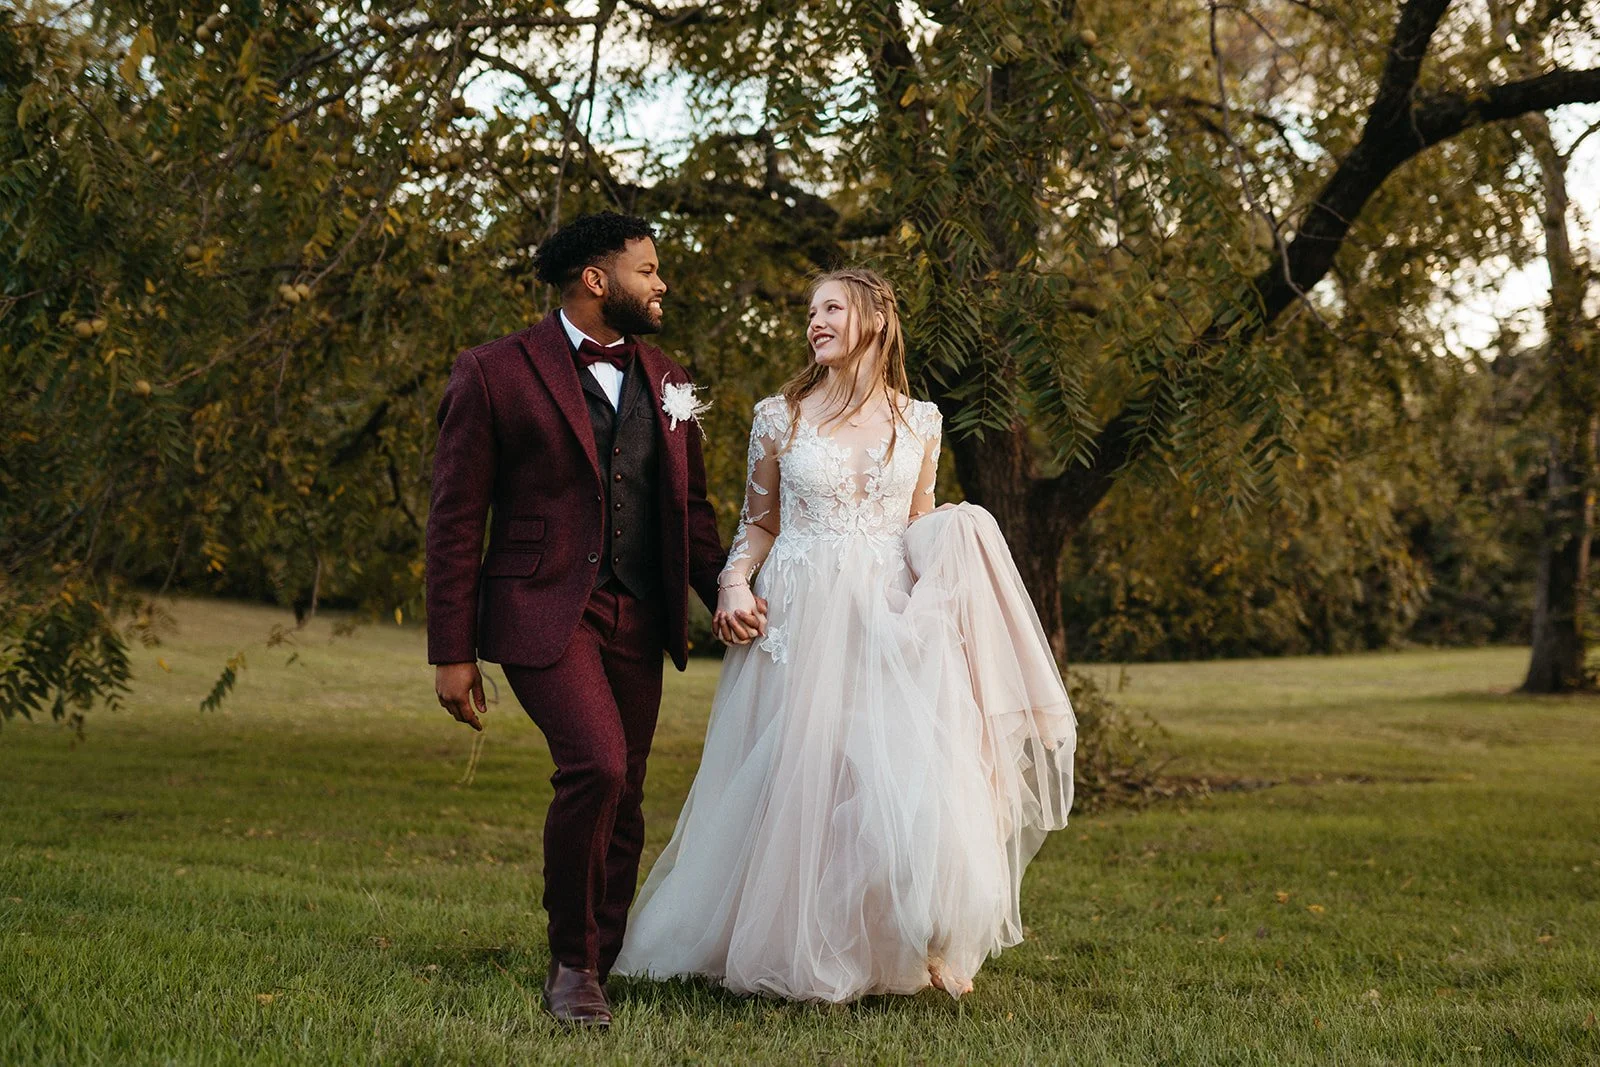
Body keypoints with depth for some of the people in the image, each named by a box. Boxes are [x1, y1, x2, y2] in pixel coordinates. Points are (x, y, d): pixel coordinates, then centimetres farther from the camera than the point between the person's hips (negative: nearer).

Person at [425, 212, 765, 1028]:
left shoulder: (665, 382, 13)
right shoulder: (496, 374, -4)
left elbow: (689, 506, 19)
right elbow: (456, 520, -4)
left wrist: (725, 595, 2)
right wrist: (452, 653, -7)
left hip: (637, 620, 6)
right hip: (543, 610, -6)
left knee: (622, 802, 9)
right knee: (596, 767, -22)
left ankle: (602, 966, 24)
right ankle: (570, 964, -2)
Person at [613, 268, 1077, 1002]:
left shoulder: (919, 421, 9)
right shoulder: (780, 417, 5)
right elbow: (758, 522, 12)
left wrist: (956, 546, -4)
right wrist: (735, 583, -6)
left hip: (890, 617, 0)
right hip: (799, 613, 0)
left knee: (902, 771, -10)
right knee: (797, 775, 0)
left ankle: (925, 943, 7)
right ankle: (795, 948, 17)